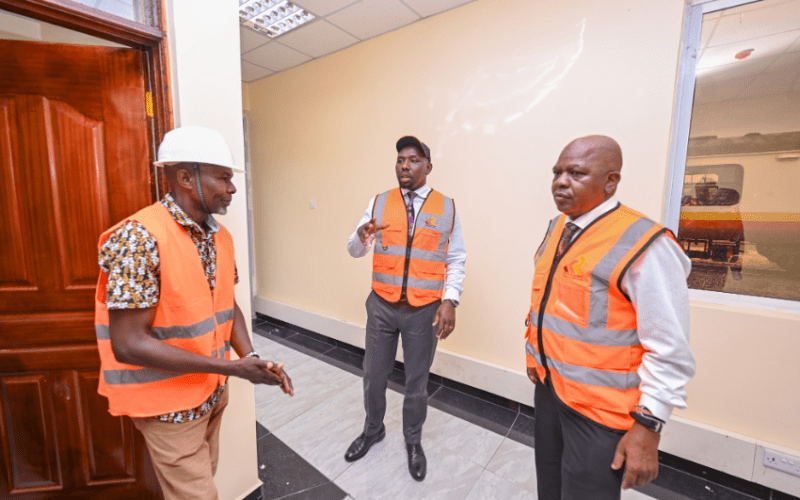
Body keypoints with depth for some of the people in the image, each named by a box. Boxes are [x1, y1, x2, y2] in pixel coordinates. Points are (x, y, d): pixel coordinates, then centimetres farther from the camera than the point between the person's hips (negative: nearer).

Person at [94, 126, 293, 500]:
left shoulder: (221, 236, 0)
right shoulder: (139, 237, -24)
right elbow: (128, 343, -25)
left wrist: (252, 357, -10)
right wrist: (232, 367, -26)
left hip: (213, 392, 7)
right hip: (169, 404, -7)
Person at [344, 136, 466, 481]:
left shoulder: (447, 207, -1)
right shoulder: (379, 203, 1)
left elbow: (456, 260, -1)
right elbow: (354, 251, 0)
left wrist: (450, 300, -13)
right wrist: (362, 236, -23)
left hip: (425, 310, -1)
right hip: (382, 306, 2)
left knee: (417, 381, 16)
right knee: (373, 376, 17)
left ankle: (413, 441, 42)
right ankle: (373, 430, 46)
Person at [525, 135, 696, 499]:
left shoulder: (643, 245, -21)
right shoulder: (556, 228, 3)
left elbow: (669, 352, -19)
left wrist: (648, 425, -16)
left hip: (599, 410, -6)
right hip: (547, 389, 7)